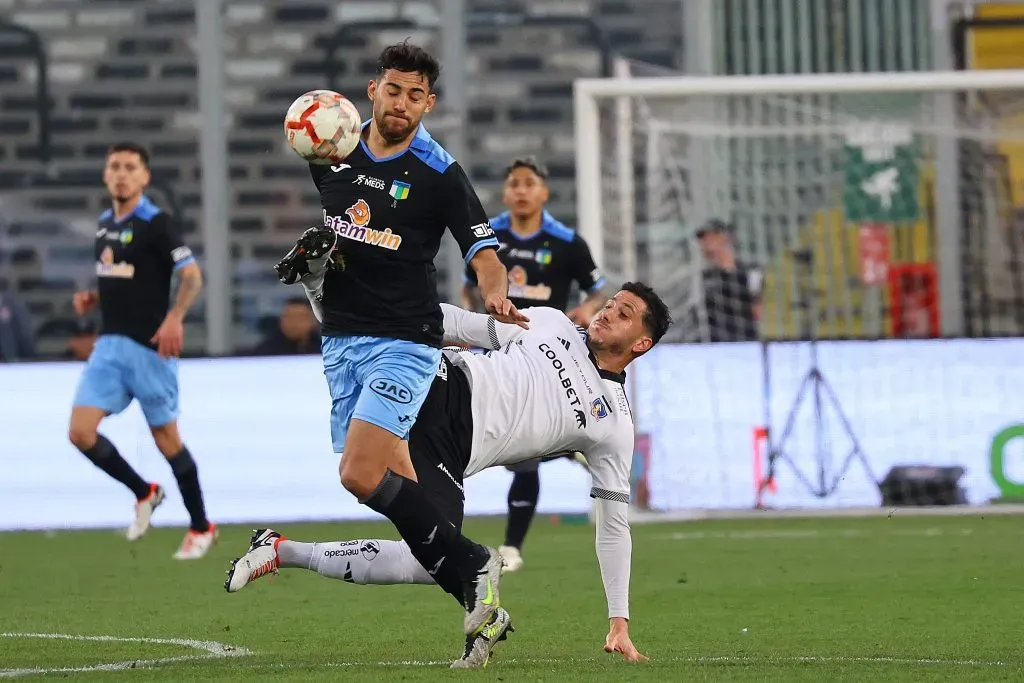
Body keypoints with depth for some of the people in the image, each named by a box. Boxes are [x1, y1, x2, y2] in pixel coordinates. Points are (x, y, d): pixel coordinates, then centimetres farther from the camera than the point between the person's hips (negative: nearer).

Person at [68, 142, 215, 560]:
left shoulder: (155, 224, -10)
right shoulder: (105, 224, 12)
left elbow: (192, 276, -15)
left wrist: (174, 319, -30)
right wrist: (93, 299, 7)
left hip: (149, 347, -7)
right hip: (110, 344, 7)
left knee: (166, 439, 1)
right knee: (80, 431, -7)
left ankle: (201, 527, 17)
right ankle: (144, 493, 14)